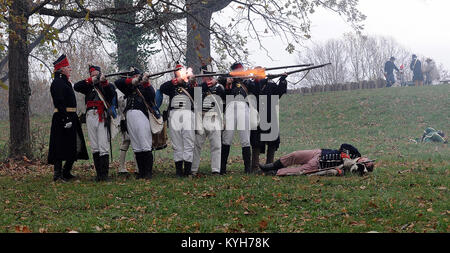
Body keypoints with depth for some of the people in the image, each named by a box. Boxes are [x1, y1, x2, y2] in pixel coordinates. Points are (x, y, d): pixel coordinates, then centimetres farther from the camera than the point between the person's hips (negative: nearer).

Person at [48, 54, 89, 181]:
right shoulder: (57, 82, -12)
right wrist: (66, 118, -25)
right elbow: (59, 103, -20)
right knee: (61, 147, -6)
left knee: (76, 147, 11)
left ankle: (66, 172, 19)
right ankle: (57, 175, -2)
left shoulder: (65, 82, 20)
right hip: (63, 117, -10)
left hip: (71, 118, 10)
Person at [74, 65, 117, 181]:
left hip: (103, 117, -4)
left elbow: (112, 94, -8)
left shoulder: (108, 85, 13)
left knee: (103, 146, -11)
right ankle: (98, 173, 8)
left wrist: (104, 82, -16)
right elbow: (76, 87, 4)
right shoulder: (89, 87, 20)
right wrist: (89, 80, -4)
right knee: (94, 147, 4)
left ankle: (104, 174, -10)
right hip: (91, 116, 4)